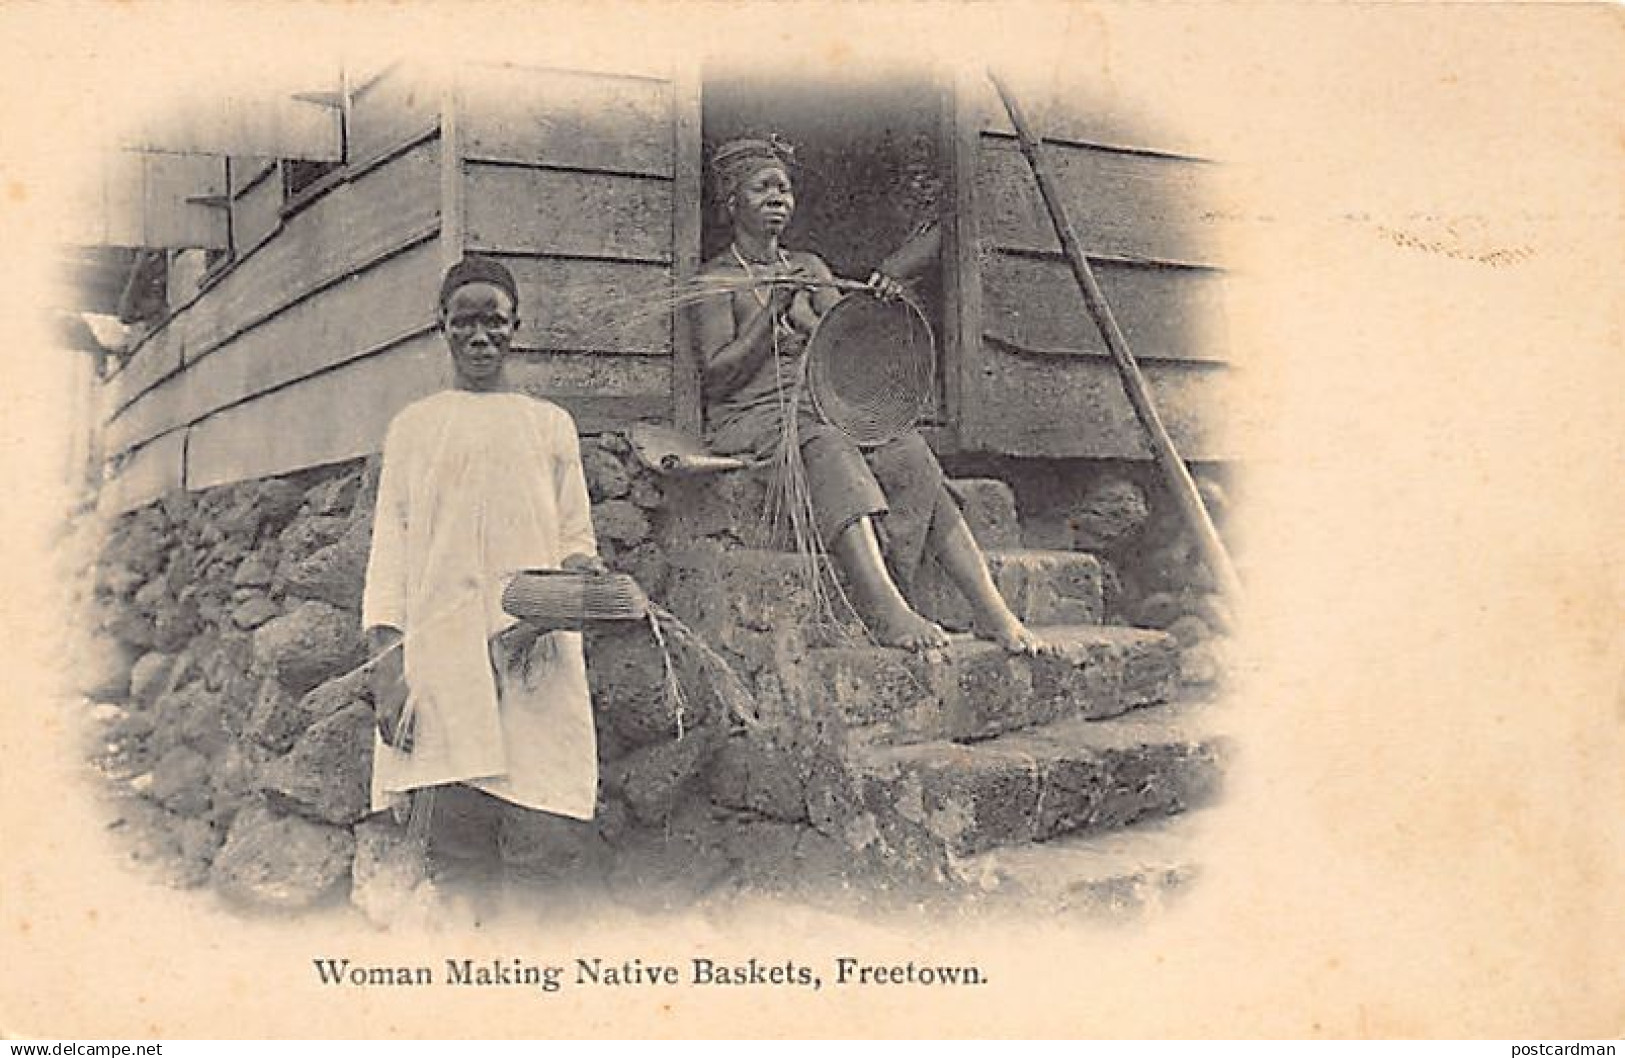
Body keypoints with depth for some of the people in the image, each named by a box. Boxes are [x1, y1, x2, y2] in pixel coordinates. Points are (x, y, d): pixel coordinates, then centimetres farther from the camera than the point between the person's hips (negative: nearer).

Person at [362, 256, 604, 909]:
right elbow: (389, 546, 9)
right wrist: (387, 656, -4)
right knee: (456, 845, -10)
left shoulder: (550, 424, 19)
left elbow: (578, 541, 17)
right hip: (440, 651, -1)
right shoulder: (414, 426, 17)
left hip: (531, 658, 1)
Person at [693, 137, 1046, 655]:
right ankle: (884, 609, -52)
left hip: (819, 409, 5)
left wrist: (874, 308, -10)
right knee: (826, 445, -37)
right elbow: (716, 378, -7)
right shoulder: (718, 278, 4)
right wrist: (774, 312, -15)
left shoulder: (809, 268, 20)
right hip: (750, 419, -5)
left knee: (906, 449, -24)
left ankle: (992, 610, -33)